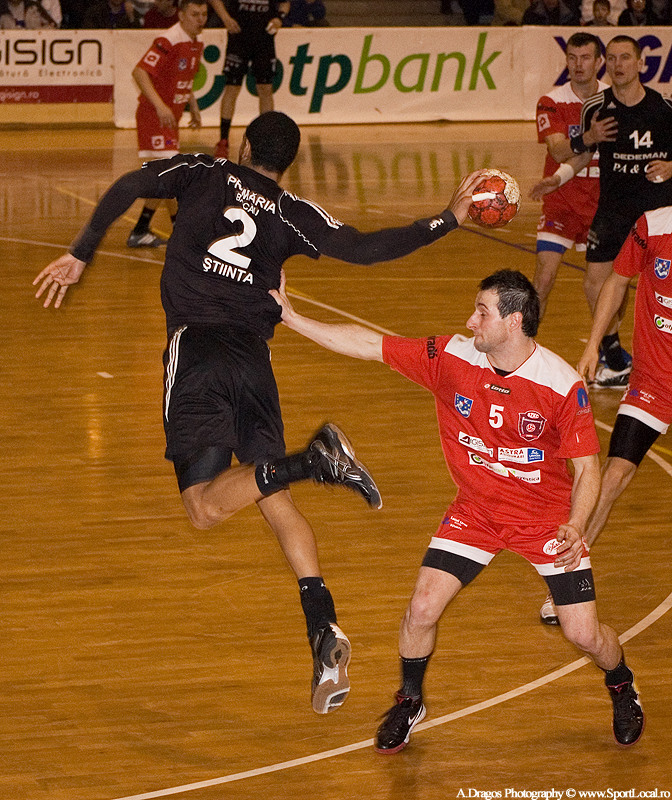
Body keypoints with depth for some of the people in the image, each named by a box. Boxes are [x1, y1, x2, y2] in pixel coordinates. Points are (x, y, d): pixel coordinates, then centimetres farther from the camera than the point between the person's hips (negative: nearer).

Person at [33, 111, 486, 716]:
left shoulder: (204, 174, 12)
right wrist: (448, 221, 10)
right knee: (276, 502, 12)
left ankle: (312, 461, -29)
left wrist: (80, 256, 8)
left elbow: (130, 185, 1)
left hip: (196, 347, -3)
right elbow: (363, 248, 3)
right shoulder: (292, 214, 12)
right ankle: (323, 630, -4)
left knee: (206, 507, -6)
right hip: (253, 356, 3)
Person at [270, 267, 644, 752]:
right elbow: (368, 345, -10)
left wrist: (575, 527, -31)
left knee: (585, 635, -5)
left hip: (549, 516, -2)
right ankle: (409, 703, 18)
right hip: (476, 509, 3)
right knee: (423, 608, -10)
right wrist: (289, 315, -12)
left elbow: (587, 465, -14)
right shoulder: (450, 358, -15)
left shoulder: (563, 384, -22)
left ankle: (622, 687, 31)